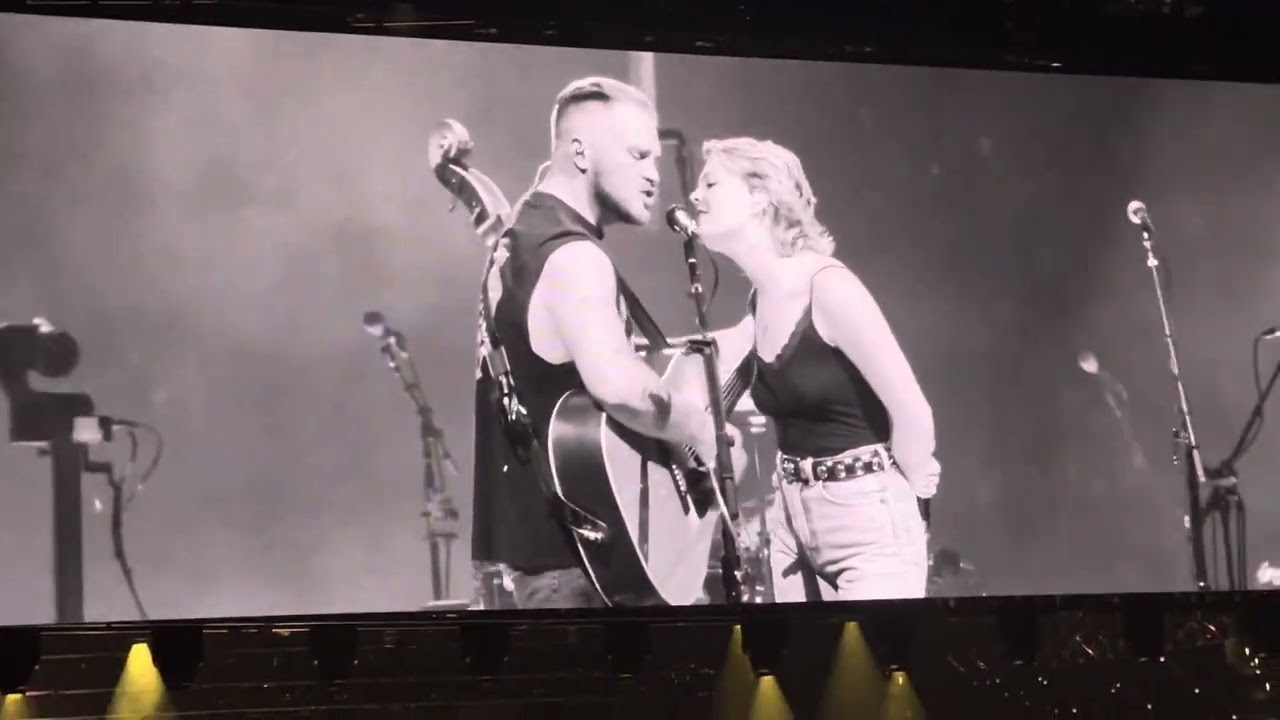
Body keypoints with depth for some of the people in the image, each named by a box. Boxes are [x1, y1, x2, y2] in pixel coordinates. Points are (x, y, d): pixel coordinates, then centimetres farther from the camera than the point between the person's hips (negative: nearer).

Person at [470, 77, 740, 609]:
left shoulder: (528, 236, 15)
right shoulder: (570, 256, -19)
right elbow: (617, 386, -36)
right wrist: (698, 429, -20)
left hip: (540, 528, 11)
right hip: (571, 545, -11)